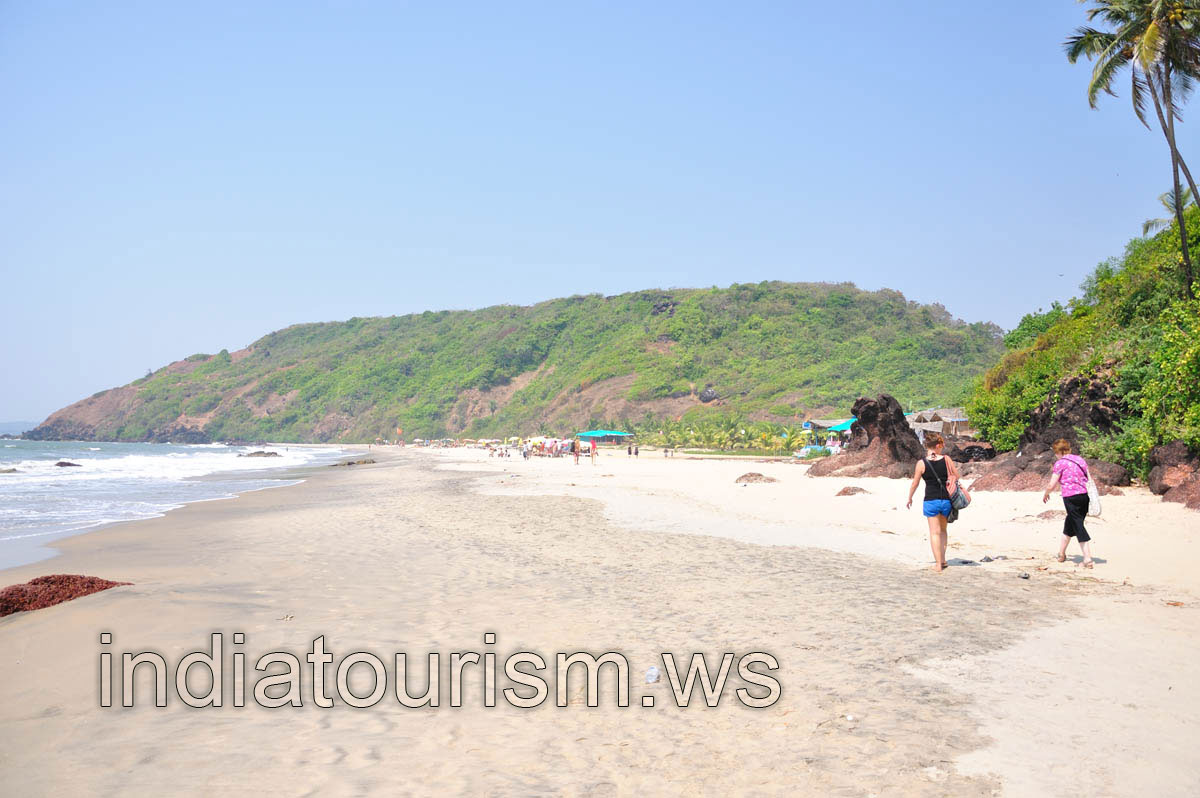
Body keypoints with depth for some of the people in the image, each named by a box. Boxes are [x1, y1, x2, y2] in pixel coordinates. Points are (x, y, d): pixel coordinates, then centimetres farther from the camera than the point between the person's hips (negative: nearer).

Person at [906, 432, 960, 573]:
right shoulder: (946, 459, -5)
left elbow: (915, 484, 0)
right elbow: (957, 476, 4)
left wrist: (909, 498, 14)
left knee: (935, 532, 4)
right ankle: (943, 559, 23)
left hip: (931, 501, -2)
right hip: (946, 500, 2)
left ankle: (938, 564, 0)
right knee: (943, 530, 20)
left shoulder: (921, 463, -7)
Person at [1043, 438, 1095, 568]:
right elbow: (1088, 479, 18)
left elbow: (1051, 485, -6)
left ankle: (1088, 559, -10)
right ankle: (1061, 553, 33)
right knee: (1070, 523, 20)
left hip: (1071, 497, -7)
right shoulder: (1080, 459, 15)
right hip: (1085, 495, 7)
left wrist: (1045, 495, 13)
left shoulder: (1060, 463, -5)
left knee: (1078, 526, -4)